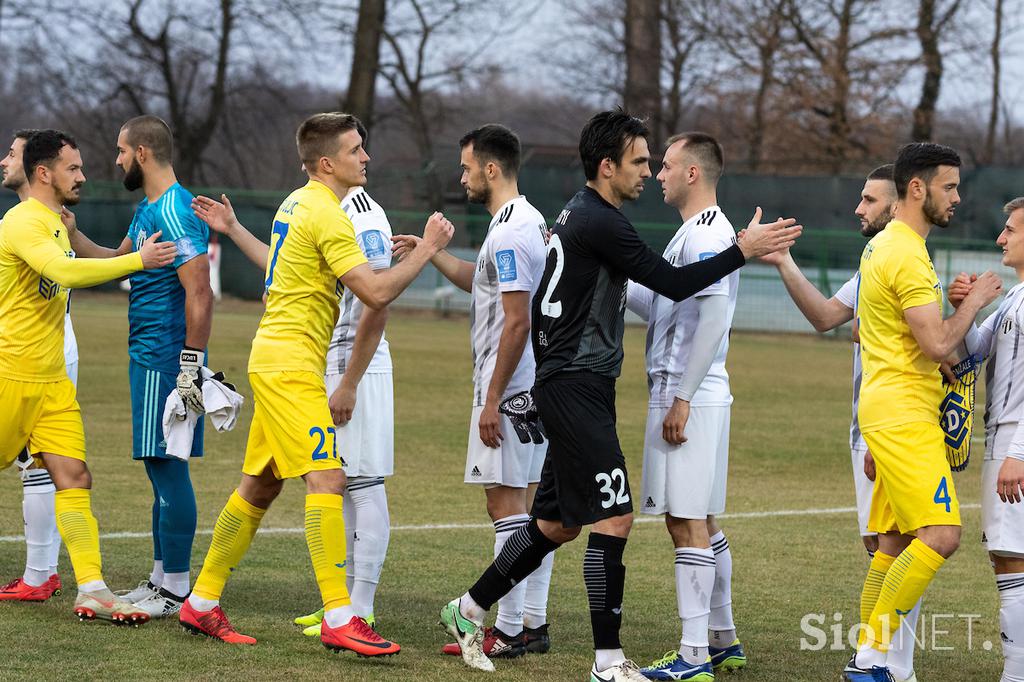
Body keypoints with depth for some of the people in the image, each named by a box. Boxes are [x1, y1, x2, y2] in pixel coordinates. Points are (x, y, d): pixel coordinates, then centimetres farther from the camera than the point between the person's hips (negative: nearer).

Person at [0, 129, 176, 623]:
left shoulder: (54, 223, 16)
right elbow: (66, 272, -33)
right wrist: (138, 261, -31)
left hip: (51, 379, 9)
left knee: (74, 478, -2)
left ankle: (92, 591, -7)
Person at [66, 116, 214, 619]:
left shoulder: (174, 212, -16)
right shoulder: (147, 210, 16)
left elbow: (200, 293, -22)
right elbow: (118, 262, 31)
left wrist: (192, 366, -24)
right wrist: (70, 234, 20)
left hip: (166, 361, -10)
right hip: (148, 356, 10)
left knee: (167, 465, -7)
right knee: (160, 468, 14)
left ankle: (176, 591, -3)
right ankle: (161, 580, 20)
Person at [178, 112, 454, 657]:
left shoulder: (299, 203, 15)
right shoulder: (326, 214, -15)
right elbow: (376, 293, -20)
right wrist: (426, 249, -10)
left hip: (274, 360, 10)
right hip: (292, 364, -10)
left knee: (259, 486, 13)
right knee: (327, 480, -14)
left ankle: (202, 604, 19)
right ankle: (339, 618, -19)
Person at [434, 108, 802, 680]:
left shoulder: (579, 215, 16)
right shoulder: (600, 222, -16)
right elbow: (674, 284, -20)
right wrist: (744, 251, -16)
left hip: (569, 389, 10)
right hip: (578, 389, -10)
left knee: (558, 522, 15)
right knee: (615, 517, -11)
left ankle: (470, 610, 26)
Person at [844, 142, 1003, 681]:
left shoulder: (882, 247, 17)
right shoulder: (907, 256, -16)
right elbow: (938, 345, -20)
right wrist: (975, 299, -6)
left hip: (890, 410, 11)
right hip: (904, 414, -11)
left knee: (895, 544, 10)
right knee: (940, 535, -17)